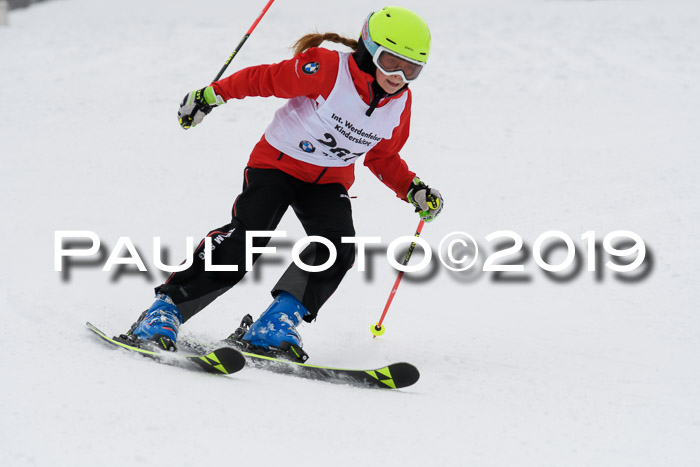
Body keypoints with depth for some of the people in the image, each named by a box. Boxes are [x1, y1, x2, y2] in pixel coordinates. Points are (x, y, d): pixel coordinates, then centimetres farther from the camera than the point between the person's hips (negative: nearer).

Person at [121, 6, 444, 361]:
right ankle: (166, 309, -15)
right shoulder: (327, 69, -22)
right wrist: (211, 95, -13)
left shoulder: (400, 103, -3)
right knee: (246, 237, -23)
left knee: (338, 249, -22)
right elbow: (267, 79, -13)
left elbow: (383, 158, 12)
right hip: (278, 161, -5)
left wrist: (414, 191, -1)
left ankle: (277, 323, -18)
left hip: (328, 182, 5)